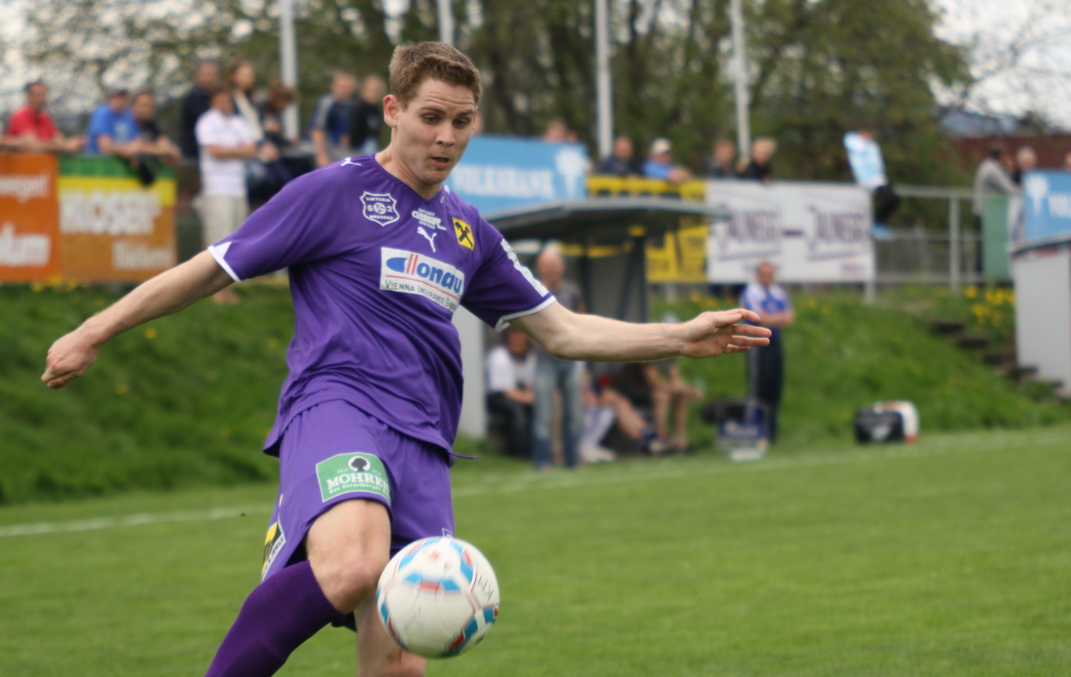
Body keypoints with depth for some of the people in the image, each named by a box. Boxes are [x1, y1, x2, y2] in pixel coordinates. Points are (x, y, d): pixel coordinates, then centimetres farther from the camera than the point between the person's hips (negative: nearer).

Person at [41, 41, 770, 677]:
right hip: (336, 408, -6)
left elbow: (563, 331, 27)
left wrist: (682, 337, 18)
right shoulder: (334, 192, 4)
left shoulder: (470, 233, 22)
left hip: (423, 445, 6)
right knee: (353, 566, -37)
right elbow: (212, 270, 7)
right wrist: (93, 334, 7)